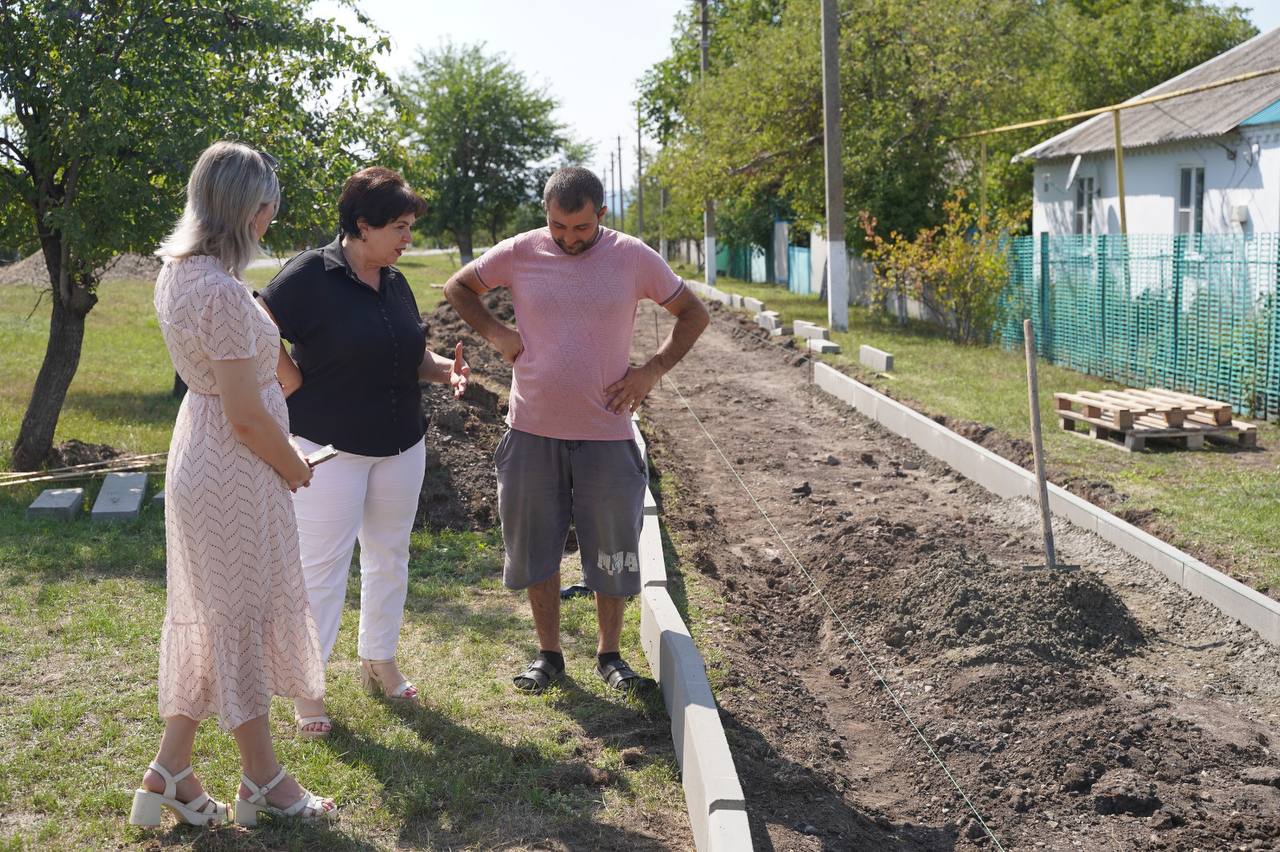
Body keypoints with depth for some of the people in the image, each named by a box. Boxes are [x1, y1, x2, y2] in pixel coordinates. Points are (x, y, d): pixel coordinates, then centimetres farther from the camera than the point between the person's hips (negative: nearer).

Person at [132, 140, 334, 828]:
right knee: (244, 616, 5)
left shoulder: (177, 270, 5)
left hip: (197, 457, 9)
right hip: (236, 472, -9)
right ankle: (263, 782, 22)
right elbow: (246, 417, -23)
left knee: (208, 614, 18)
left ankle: (171, 770, 26)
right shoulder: (223, 292, -26)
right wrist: (295, 468, -7)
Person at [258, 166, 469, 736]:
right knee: (322, 565, -1)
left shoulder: (395, 284, 8)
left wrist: (445, 369, -4)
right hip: (329, 447, -7)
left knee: (389, 555, 16)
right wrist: (301, 389, -16)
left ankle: (379, 661, 32)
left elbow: (413, 355, 16)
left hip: (401, 445, 7)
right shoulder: (312, 274, -14)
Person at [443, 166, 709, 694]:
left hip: (606, 433, -1)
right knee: (536, 550, 10)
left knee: (612, 552, 7)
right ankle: (548, 654, 24)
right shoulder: (519, 253, -2)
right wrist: (494, 333, -2)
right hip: (533, 431, 1)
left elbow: (693, 314, 6)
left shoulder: (633, 258, -4)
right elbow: (458, 287, 14)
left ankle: (609, 654, 24)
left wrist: (653, 369, -6)